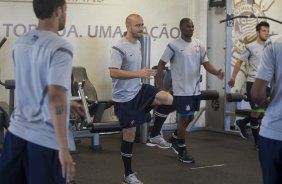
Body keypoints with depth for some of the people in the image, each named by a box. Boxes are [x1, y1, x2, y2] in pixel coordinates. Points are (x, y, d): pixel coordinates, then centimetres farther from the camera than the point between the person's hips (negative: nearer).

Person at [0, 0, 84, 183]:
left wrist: (67, 103, 30)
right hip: (46, 139, -7)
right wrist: (64, 148, -22)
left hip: (17, 131, 7)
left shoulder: (20, 43, 8)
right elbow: (55, 98, -24)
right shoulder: (60, 48, -16)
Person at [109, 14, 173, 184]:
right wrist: (138, 74, -32)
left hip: (139, 90, 8)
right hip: (125, 97, -7)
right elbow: (113, 72, -28)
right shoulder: (119, 48, -19)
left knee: (168, 99, -15)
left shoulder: (138, 44, 9)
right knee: (129, 134, 0)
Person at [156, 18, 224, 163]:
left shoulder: (199, 45, 5)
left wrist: (217, 73, -16)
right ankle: (182, 150, 13)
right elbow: (161, 64, -8)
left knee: (189, 117, 17)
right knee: (184, 118, -1)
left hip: (195, 89, 6)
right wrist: (160, 86, -12)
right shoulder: (174, 46, -11)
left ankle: (174, 139, 39)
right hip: (182, 90, -6)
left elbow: (205, 63, 4)